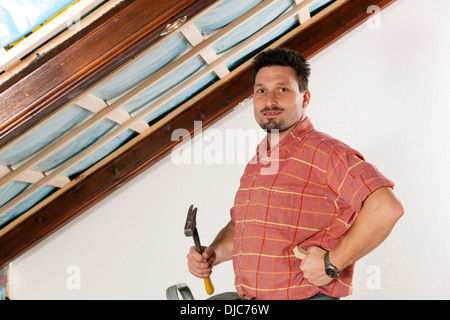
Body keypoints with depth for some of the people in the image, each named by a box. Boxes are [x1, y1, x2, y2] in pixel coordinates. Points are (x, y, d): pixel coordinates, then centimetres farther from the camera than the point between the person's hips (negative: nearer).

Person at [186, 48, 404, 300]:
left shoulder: (325, 152, -10)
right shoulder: (255, 164, 15)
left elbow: (387, 207, -20)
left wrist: (331, 263, -17)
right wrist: (213, 253, 7)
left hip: (304, 296, -6)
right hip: (244, 296, 7)